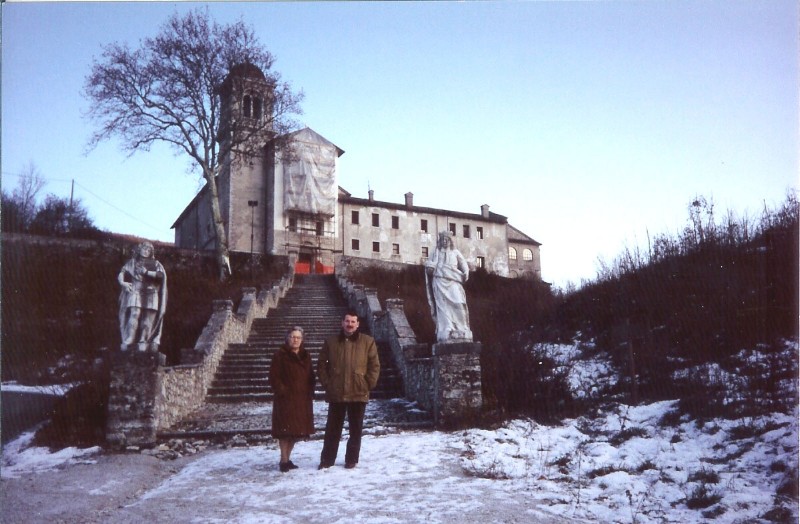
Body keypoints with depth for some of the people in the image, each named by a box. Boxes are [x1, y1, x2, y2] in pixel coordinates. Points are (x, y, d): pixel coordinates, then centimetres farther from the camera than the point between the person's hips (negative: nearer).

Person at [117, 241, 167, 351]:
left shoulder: (155, 264, 16)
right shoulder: (132, 262, 16)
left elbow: (161, 274, -3)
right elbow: (122, 273, 5)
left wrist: (146, 272, -11)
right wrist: (122, 282, -15)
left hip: (151, 294, 1)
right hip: (136, 293, -1)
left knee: (148, 320, -5)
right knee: (134, 315, -18)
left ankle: (144, 342, 0)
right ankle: (128, 341, -19)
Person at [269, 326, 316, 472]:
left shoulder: (305, 355, 12)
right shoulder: (280, 355, -4)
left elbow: (311, 376, 17)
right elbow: (274, 377, -7)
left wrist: (310, 392, 5)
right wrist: (282, 391, -14)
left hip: (303, 400, 6)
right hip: (286, 400, -5)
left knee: (297, 430, 9)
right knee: (285, 430, -4)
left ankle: (287, 458, 20)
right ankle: (284, 461, 4)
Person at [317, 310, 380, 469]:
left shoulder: (368, 341, 0)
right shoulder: (331, 342, 5)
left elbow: (374, 366, 0)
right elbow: (322, 365, 8)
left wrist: (367, 385, -6)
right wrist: (327, 384, 1)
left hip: (358, 394, -1)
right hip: (336, 394, 1)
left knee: (355, 429, 9)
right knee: (332, 428, 11)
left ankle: (351, 459, 22)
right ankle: (327, 459, 22)